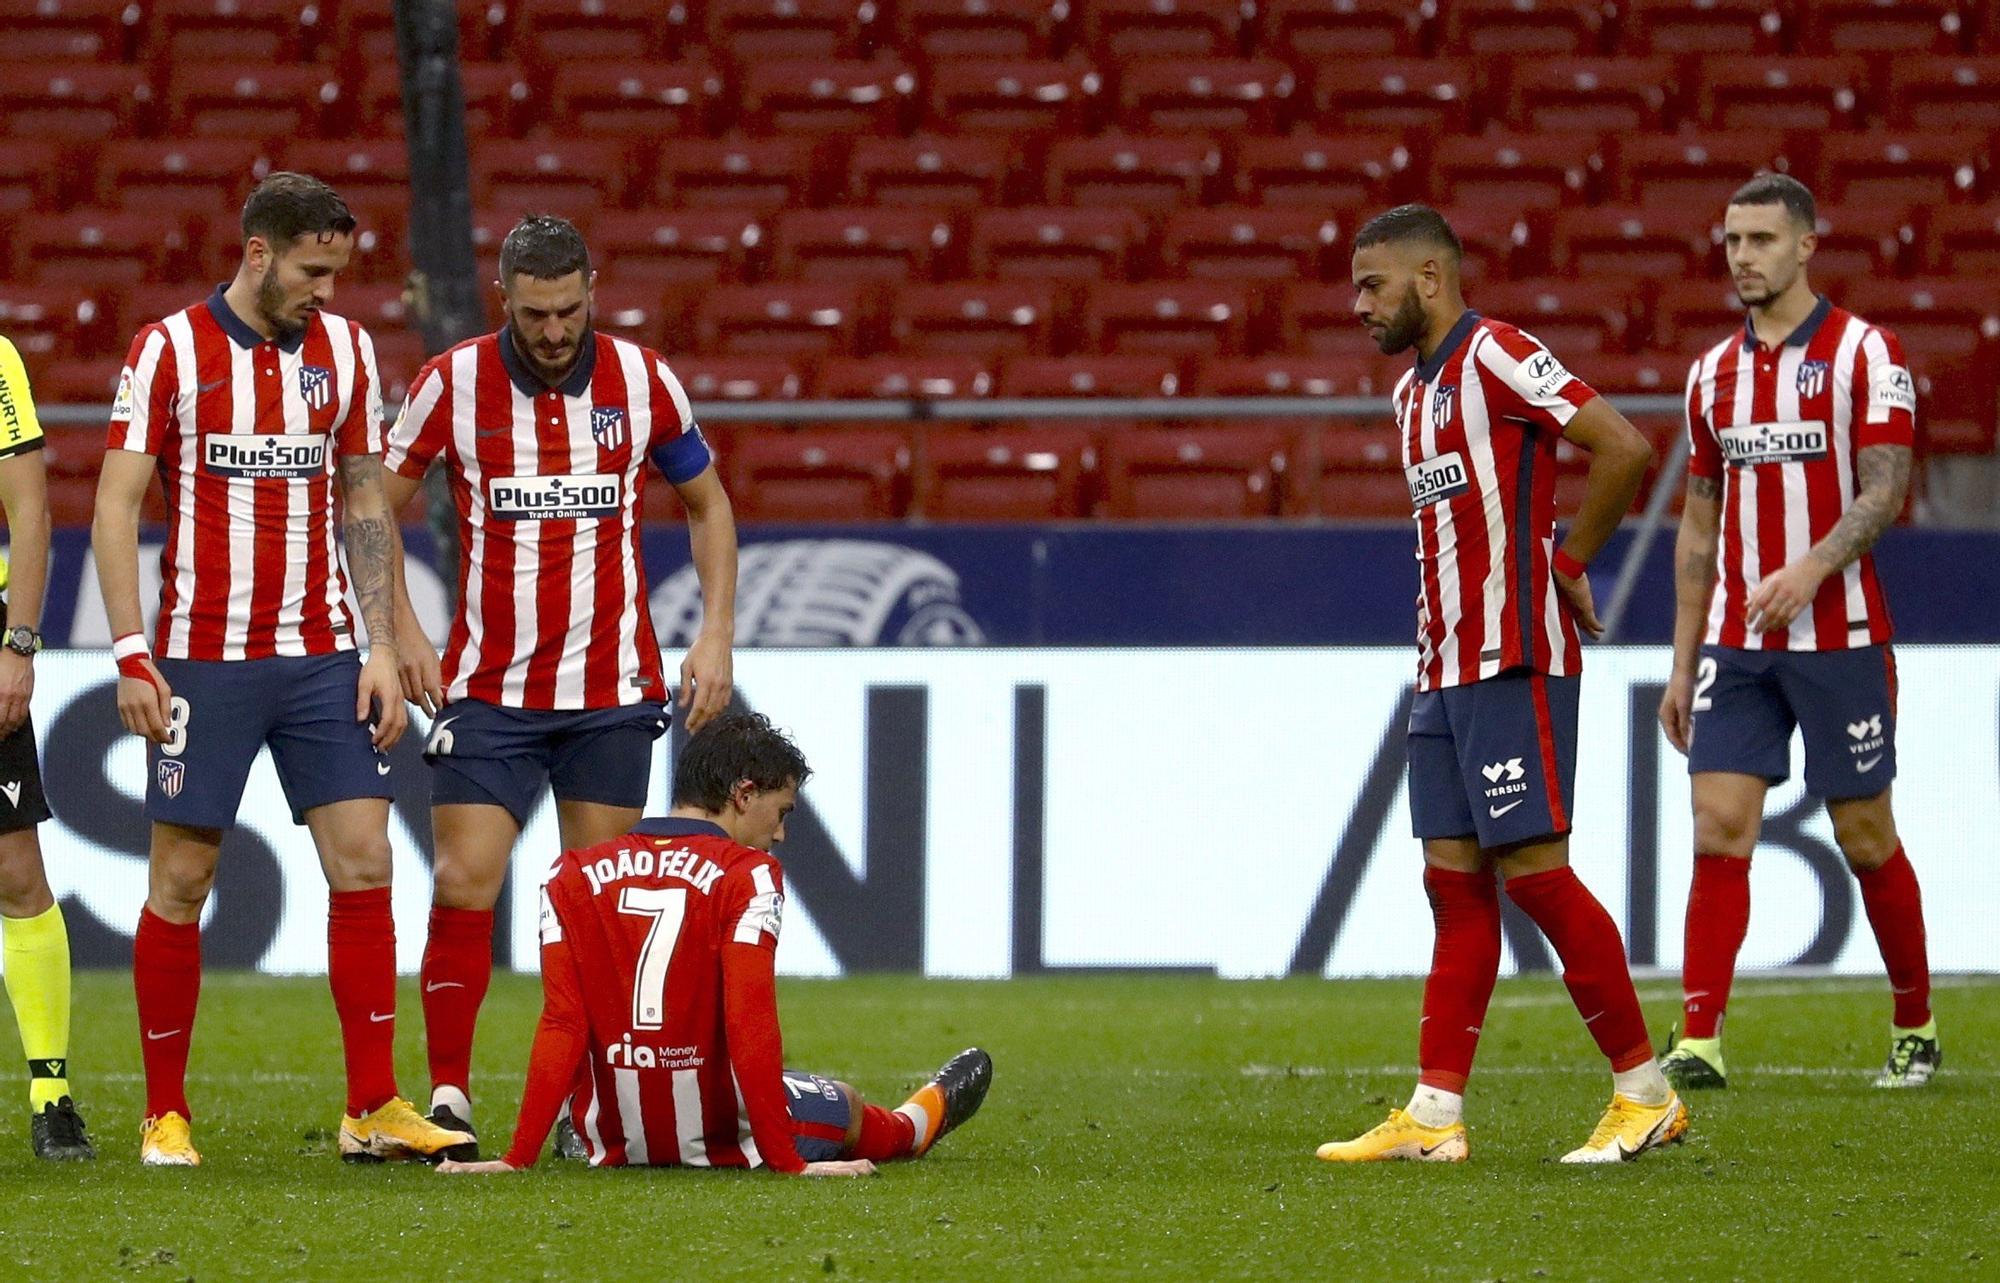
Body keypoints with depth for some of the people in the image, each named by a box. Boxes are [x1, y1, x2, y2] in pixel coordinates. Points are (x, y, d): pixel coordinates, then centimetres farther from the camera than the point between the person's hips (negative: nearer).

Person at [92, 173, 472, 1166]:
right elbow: (115, 505, -4)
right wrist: (132, 655, -11)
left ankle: (373, 1108, 0)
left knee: (363, 861, -4)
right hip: (203, 661, -4)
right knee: (181, 877, -1)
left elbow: (364, 505, 14)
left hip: (320, 655, 4)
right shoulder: (169, 351, -5)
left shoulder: (345, 351, 8)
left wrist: (382, 647, 6)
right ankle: (165, 1114, 9)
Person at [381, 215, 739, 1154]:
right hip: (488, 689, -1)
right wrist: (404, 632, -4)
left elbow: (705, 505, 13)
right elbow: (377, 509, 6)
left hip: (612, 690, 1)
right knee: (464, 884, -9)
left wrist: (715, 636, 4)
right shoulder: (453, 383, -5)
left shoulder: (642, 380, -1)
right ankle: (447, 1095, -3)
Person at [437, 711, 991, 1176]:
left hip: (611, 1139, 3)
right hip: (721, 1142, -3)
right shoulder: (748, 876, -12)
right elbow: (750, 1026, -18)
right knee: (846, 1108, 29)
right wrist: (788, 1162, -15)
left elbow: (562, 1025, -7)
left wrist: (519, 1157, -9)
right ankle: (920, 1122, 57)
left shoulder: (571, 877, -1)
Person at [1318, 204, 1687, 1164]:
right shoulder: (1413, 390, 18)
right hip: (1445, 668, 9)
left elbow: (1623, 448, -18)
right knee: (1455, 881, 5)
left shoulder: (1495, 356, -11)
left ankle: (1646, 1094, -2)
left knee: (1534, 870, -9)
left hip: (1512, 664, -9)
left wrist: (1569, 561, -8)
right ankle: (1434, 1115, 4)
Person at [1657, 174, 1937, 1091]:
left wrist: (1810, 570, -30)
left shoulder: (1863, 353, -4)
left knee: (1865, 837, 3)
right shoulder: (1715, 372, 12)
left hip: (1838, 636, -4)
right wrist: (1682, 662, 14)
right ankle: (1699, 1042, -11)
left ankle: (1915, 1031, 19)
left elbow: (1884, 490, -14)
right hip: (1735, 643, 4)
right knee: (1718, 829, -7)